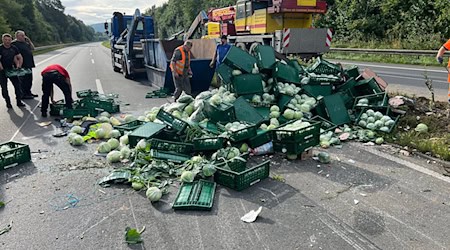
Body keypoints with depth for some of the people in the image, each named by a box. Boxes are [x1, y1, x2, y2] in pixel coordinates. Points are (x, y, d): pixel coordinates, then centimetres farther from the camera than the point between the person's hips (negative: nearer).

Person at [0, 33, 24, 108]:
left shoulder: (14, 48, 2)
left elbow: (20, 58, 10)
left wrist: (19, 66, -3)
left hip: (11, 69, 4)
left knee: (17, 84, -2)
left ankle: (19, 101, 7)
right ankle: (8, 102, 11)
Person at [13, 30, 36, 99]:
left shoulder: (25, 43, 16)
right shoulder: (15, 44, -11)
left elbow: (32, 48, 19)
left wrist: (29, 40, 7)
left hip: (29, 65, 9)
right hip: (22, 66, -9)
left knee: (29, 79, 15)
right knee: (24, 80, -5)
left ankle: (28, 92, 26)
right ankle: (23, 94, 1)